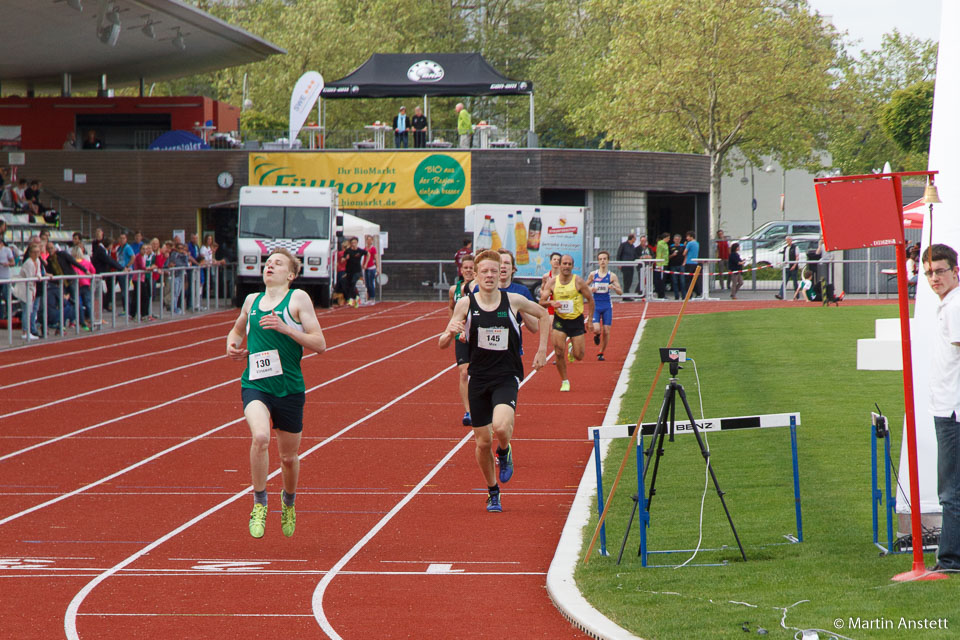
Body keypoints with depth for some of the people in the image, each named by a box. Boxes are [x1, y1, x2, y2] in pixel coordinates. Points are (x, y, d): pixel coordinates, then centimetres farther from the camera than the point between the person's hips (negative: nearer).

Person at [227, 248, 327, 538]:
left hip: (289, 388, -1)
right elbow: (237, 330, 32)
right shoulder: (252, 300, 12)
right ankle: (259, 504, -12)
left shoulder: (298, 298, -1)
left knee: (289, 456, 11)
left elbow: (320, 344, -7)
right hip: (254, 384, 1)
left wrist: (286, 328, -18)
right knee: (260, 437, -27)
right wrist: (233, 346, 10)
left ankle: (289, 501, 42)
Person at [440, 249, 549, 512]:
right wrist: (451, 332, -22)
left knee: (501, 427, -27)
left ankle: (505, 452, 10)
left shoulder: (513, 301, -2)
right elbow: (442, 344, 1)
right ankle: (493, 492, 28)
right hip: (478, 379, 2)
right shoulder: (465, 304, -2)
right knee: (483, 441, 5)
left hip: (506, 377, -2)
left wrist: (542, 349, 11)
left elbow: (542, 314, 17)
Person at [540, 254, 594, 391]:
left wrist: (590, 319, -5)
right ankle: (564, 382, 8)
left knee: (579, 356, 2)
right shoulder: (552, 282, -5)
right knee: (559, 353, -10)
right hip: (559, 320, 1)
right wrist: (551, 303, -26)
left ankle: (572, 349, 39)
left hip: (577, 320, -1)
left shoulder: (578, 281, -10)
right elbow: (542, 302, -4)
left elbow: (590, 299, -1)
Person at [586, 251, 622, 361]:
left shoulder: (612, 276, 0)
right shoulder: (593, 274, 1)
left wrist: (614, 287, -20)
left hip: (607, 306, 1)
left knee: (606, 331, 0)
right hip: (595, 305, 0)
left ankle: (601, 353, 18)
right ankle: (597, 335, 23)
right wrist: (590, 289, -8)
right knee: (596, 329, -16)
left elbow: (620, 292, 1)